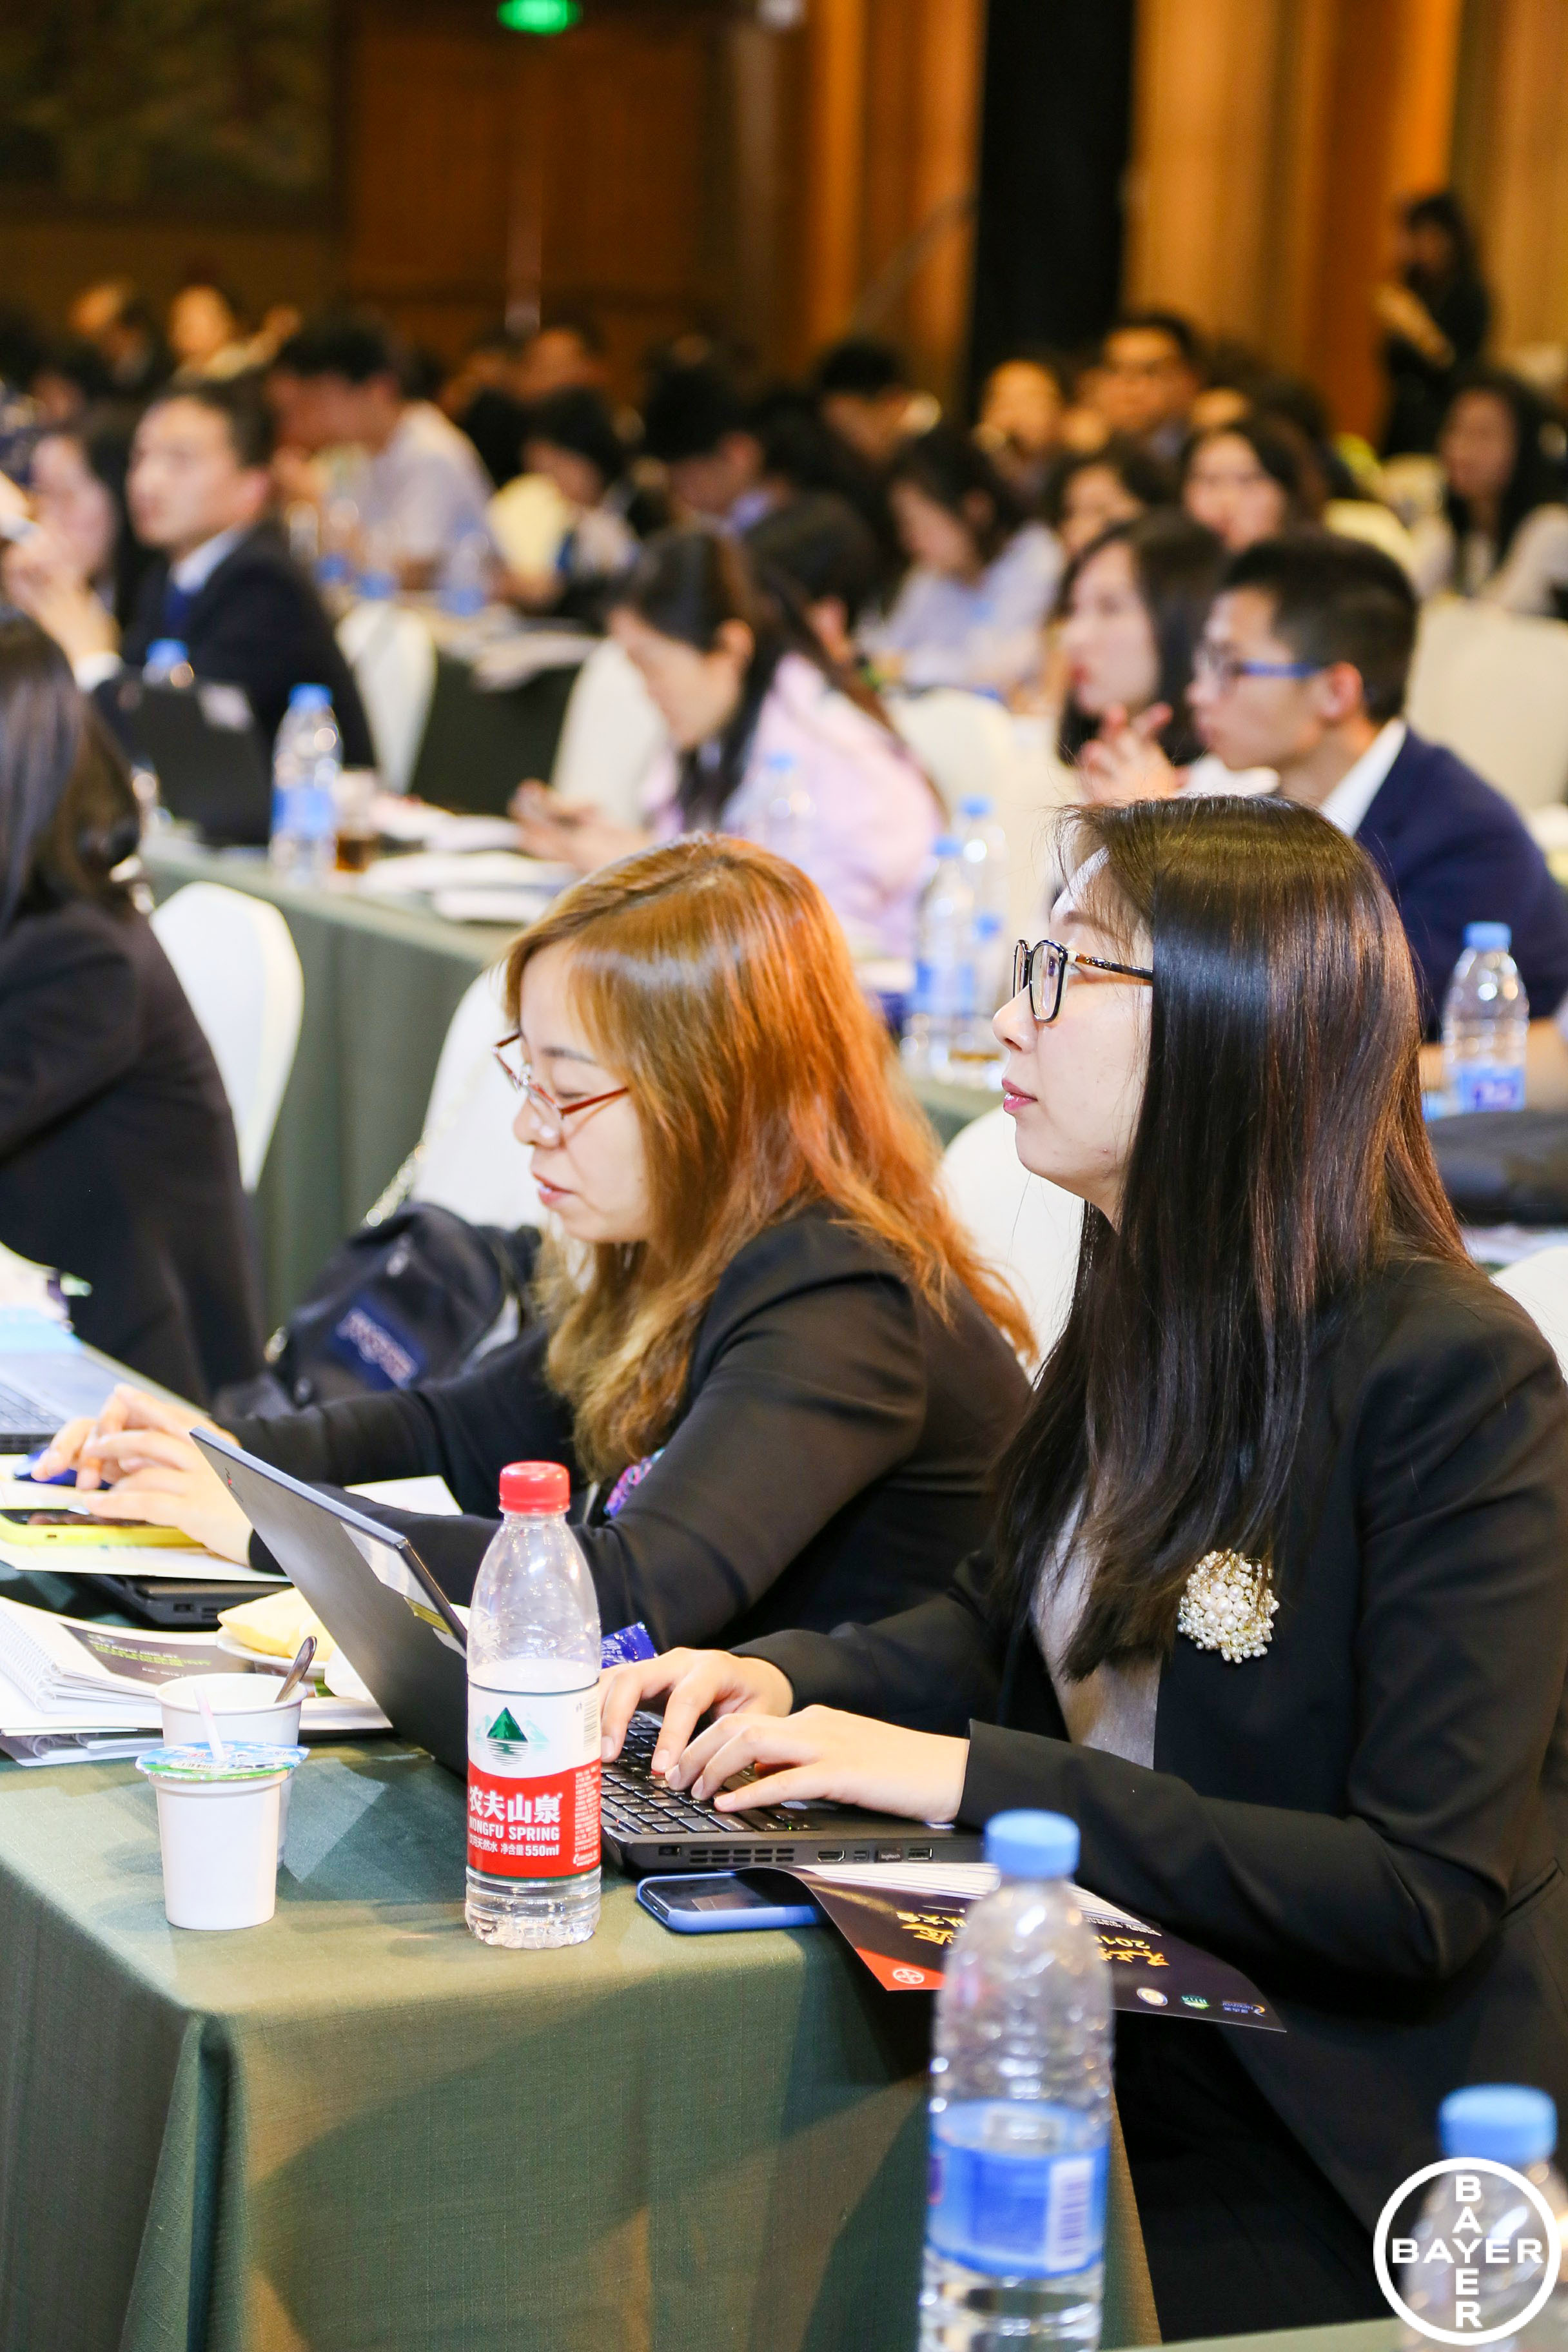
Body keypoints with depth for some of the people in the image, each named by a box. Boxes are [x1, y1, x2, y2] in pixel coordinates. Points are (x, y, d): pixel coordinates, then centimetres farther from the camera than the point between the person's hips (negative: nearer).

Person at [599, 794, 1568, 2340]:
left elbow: (1427, 1895, -21)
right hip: (1111, 2056, 7)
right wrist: (784, 1679, 1)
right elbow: (1004, 1623, 23)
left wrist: (973, 1777, -22)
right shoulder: (1146, 1313, 8)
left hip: (1327, 2155, -7)